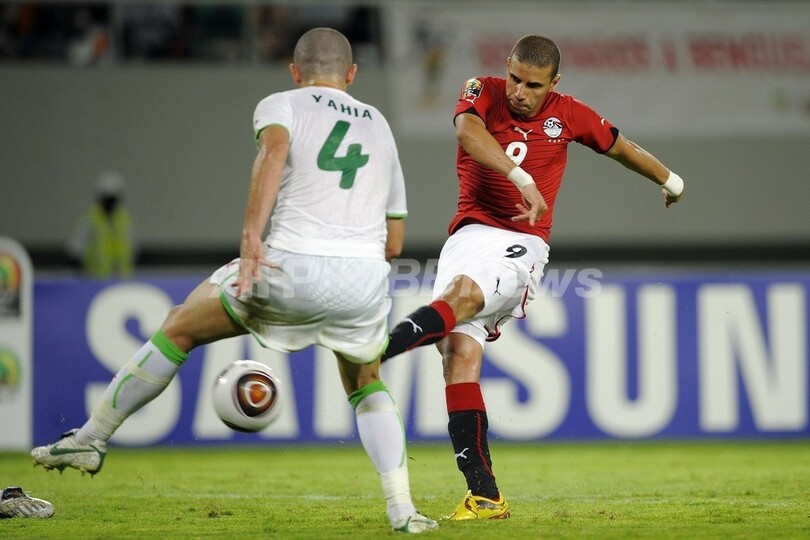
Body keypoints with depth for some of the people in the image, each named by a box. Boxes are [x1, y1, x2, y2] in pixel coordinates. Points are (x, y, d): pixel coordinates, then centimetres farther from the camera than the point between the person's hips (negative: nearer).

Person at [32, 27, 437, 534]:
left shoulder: (282, 104, 13)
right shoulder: (380, 126, 27)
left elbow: (274, 149, -14)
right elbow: (394, 243, 27)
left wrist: (252, 235, -21)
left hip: (291, 266, -3)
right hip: (366, 279, 3)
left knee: (180, 327, 17)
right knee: (367, 385, 28)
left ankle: (91, 439, 22)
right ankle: (402, 509, 14)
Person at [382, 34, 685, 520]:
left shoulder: (567, 115, 7)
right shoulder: (484, 93, 3)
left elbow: (620, 146, 26)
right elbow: (468, 129, -21)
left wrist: (670, 180, 41)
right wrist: (522, 179, -34)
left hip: (522, 245, -1)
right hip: (470, 234, 1)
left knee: (462, 294, -33)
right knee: (459, 350, -14)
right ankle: (485, 496, -16)